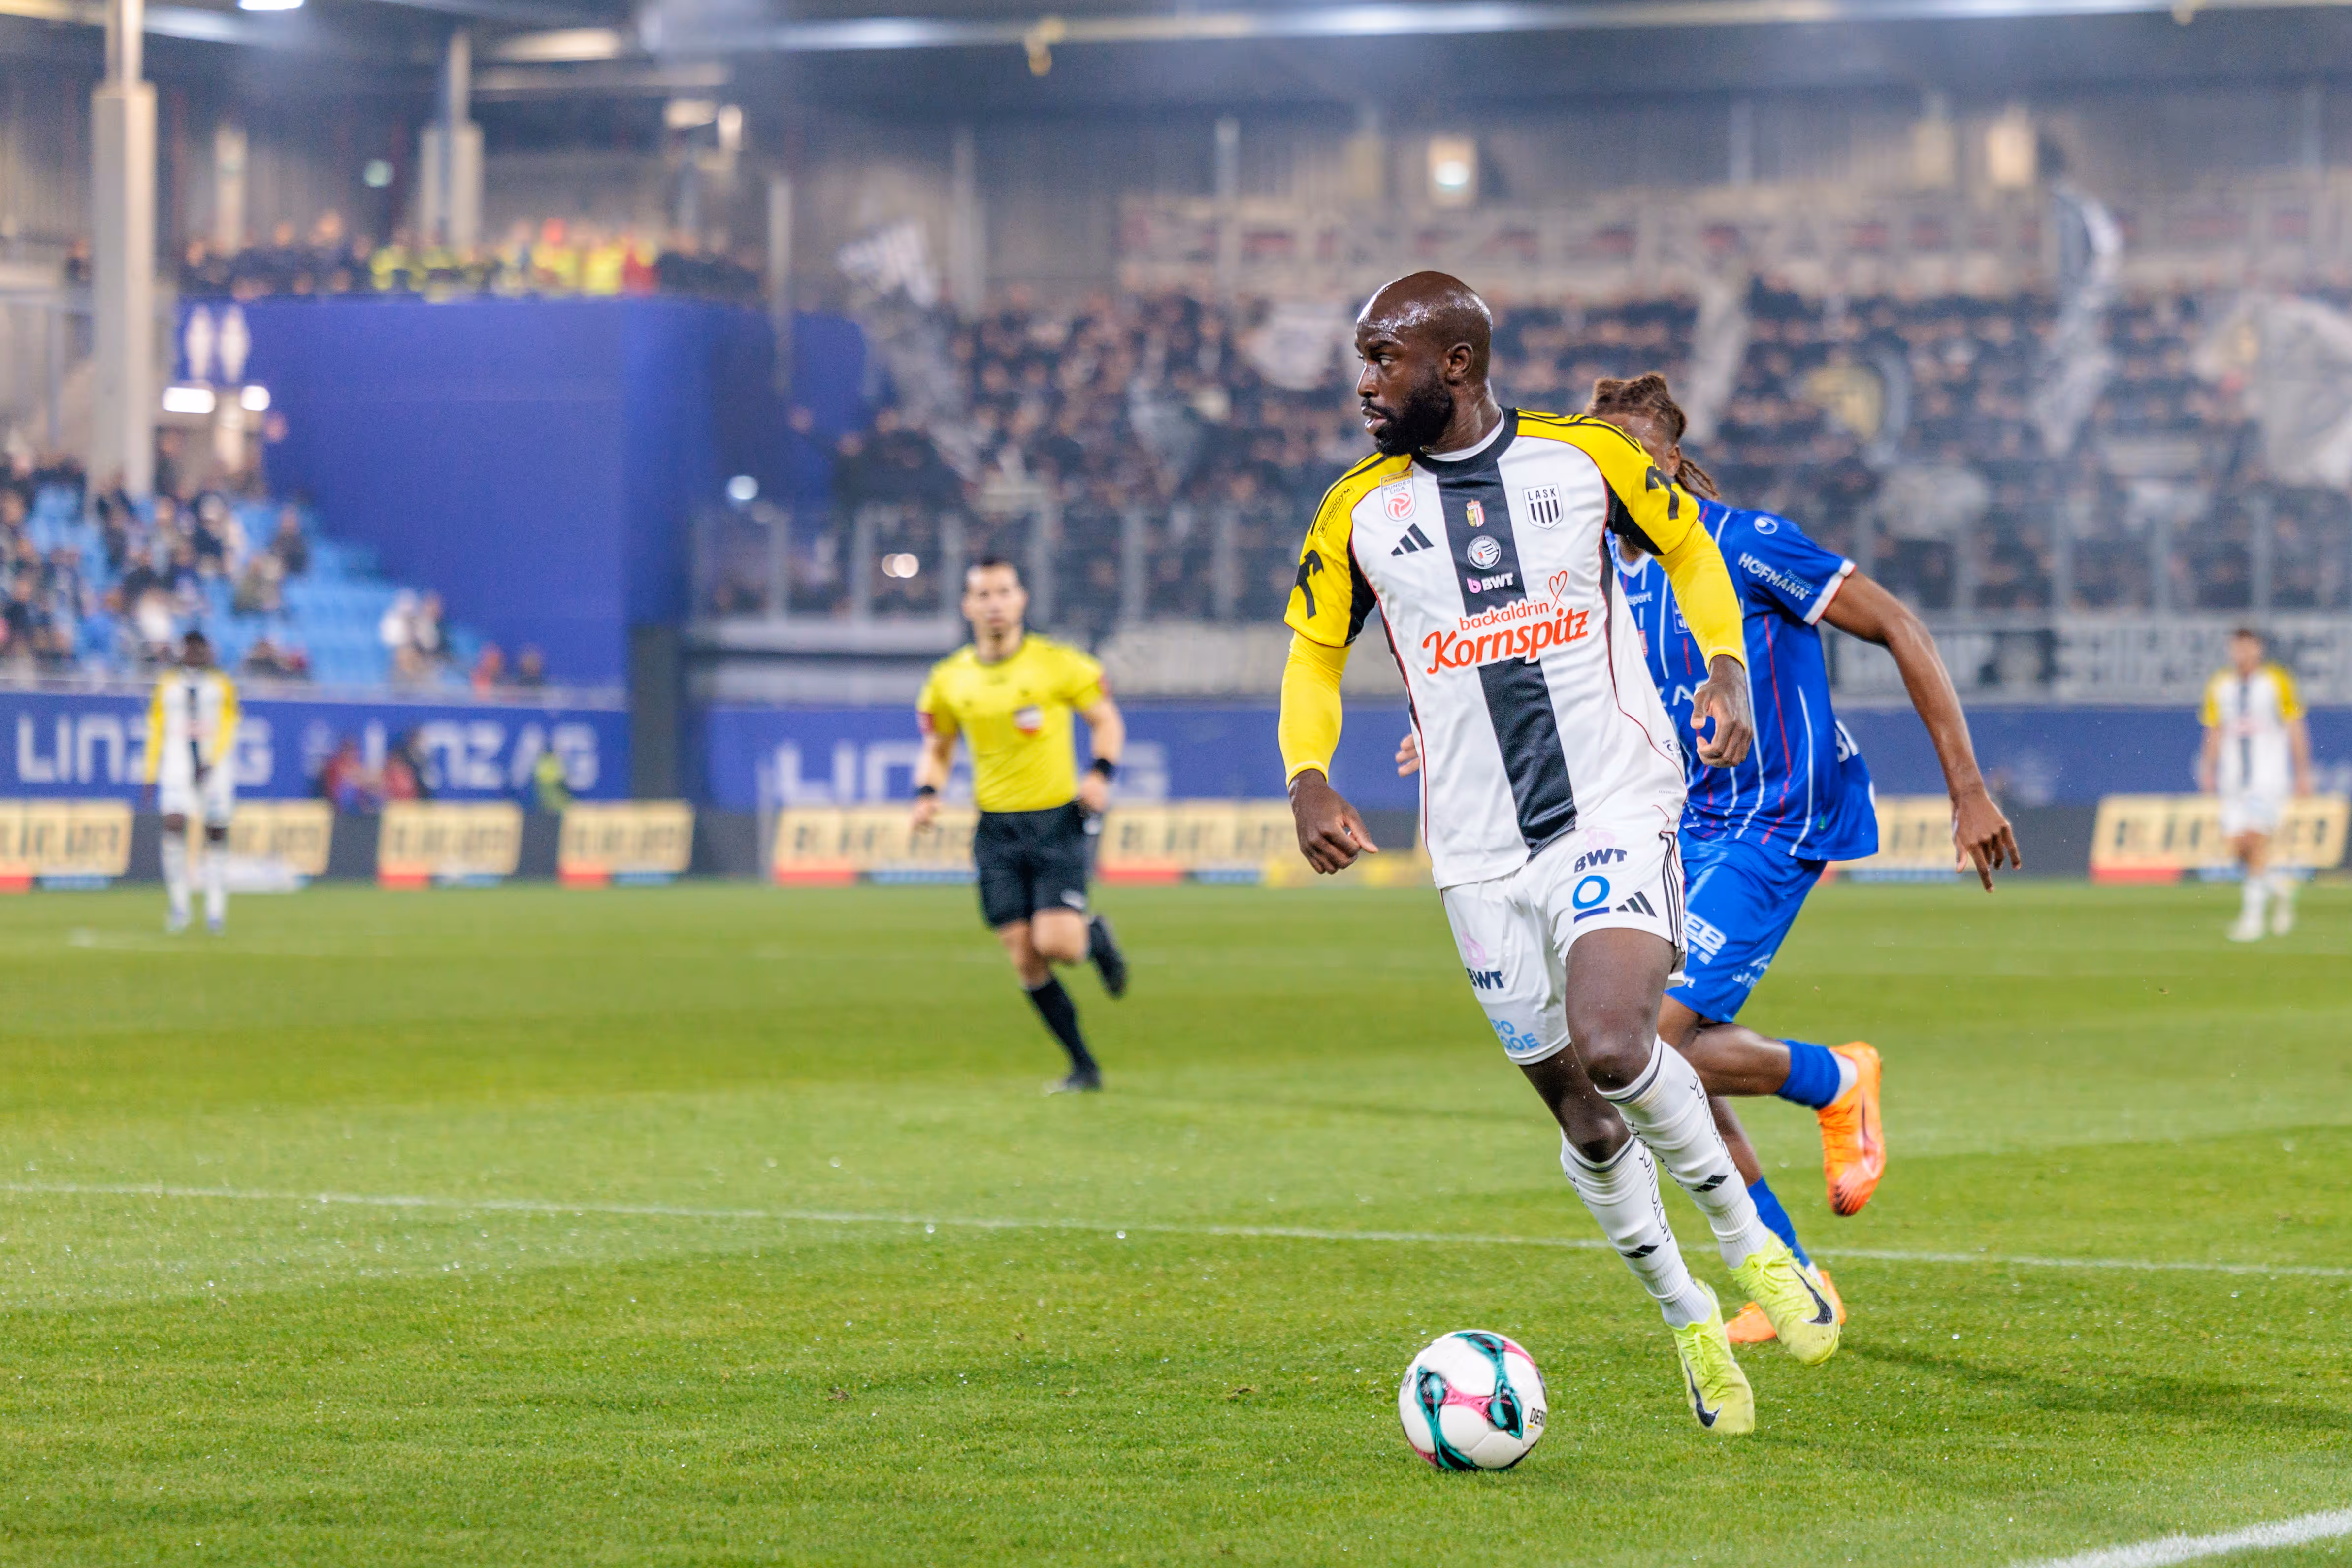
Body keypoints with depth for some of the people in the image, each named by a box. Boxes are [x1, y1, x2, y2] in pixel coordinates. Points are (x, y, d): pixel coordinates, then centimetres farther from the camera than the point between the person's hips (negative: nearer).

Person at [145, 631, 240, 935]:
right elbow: (156, 730, 14)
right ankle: (179, 906, -15)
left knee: (216, 836, 1)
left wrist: (211, 762, -16)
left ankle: (216, 910, 10)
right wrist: (151, 773, 10)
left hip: (215, 768, 0)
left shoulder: (223, 686, 6)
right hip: (177, 769, 0)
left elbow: (228, 729, -3)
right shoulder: (168, 685, 11)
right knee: (174, 825, -18)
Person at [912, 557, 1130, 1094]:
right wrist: (928, 793, -4)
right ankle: (1084, 1068, 10)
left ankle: (1095, 936, 21)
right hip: (997, 829, 3)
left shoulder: (1056, 663, -6)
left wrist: (1101, 773, -12)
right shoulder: (949, 679, 3)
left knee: (1057, 943, -17)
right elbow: (938, 747, 15)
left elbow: (1105, 719, 5)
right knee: (1025, 958, -2)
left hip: (1056, 820, -3)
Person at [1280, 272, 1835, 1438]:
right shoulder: (1360, 511, 2)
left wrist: (1727, 667, -1)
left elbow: (1689, 549, 15)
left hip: (1616, 812, -3)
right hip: (1482, 856, 3)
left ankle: (1750, 1243, -4)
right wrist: (1308, 779, -4)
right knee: (1585, 1119, 6)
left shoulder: (1586, 458, -1)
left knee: (1611, 1050, -26)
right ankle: (1688, 1322, 26)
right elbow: (1314, 650, 13)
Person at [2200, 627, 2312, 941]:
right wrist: (2208, 768, 3)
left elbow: (2296, 730, 1)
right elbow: (2214, 733, 14)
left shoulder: (2278, 682, -2)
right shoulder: (2219, 686, 8)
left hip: (2270, 777, -4)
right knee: (2237, 847, -3)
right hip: (2234, 780, 4)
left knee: (2257, 838, -17)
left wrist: (2302, 774, -1)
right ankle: (2280, 885, 25)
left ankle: (2252, 916, -14)